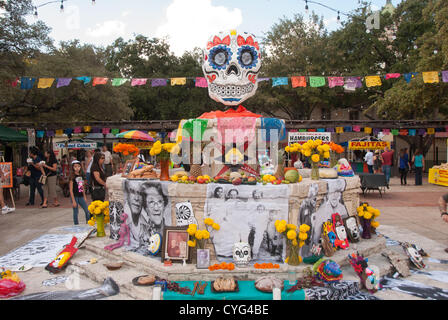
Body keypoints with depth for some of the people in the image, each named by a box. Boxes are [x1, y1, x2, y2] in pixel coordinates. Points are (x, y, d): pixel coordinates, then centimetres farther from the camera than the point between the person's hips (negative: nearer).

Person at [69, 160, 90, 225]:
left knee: (87, 211, 3)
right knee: (75, 212, 3)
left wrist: (84, 197, 16)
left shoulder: (81, 175, 8)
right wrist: (73, 201, -14)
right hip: (75, 196, -6)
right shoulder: (72, 177, -10)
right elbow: (71, 190, -11)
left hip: (81, 196, 6)